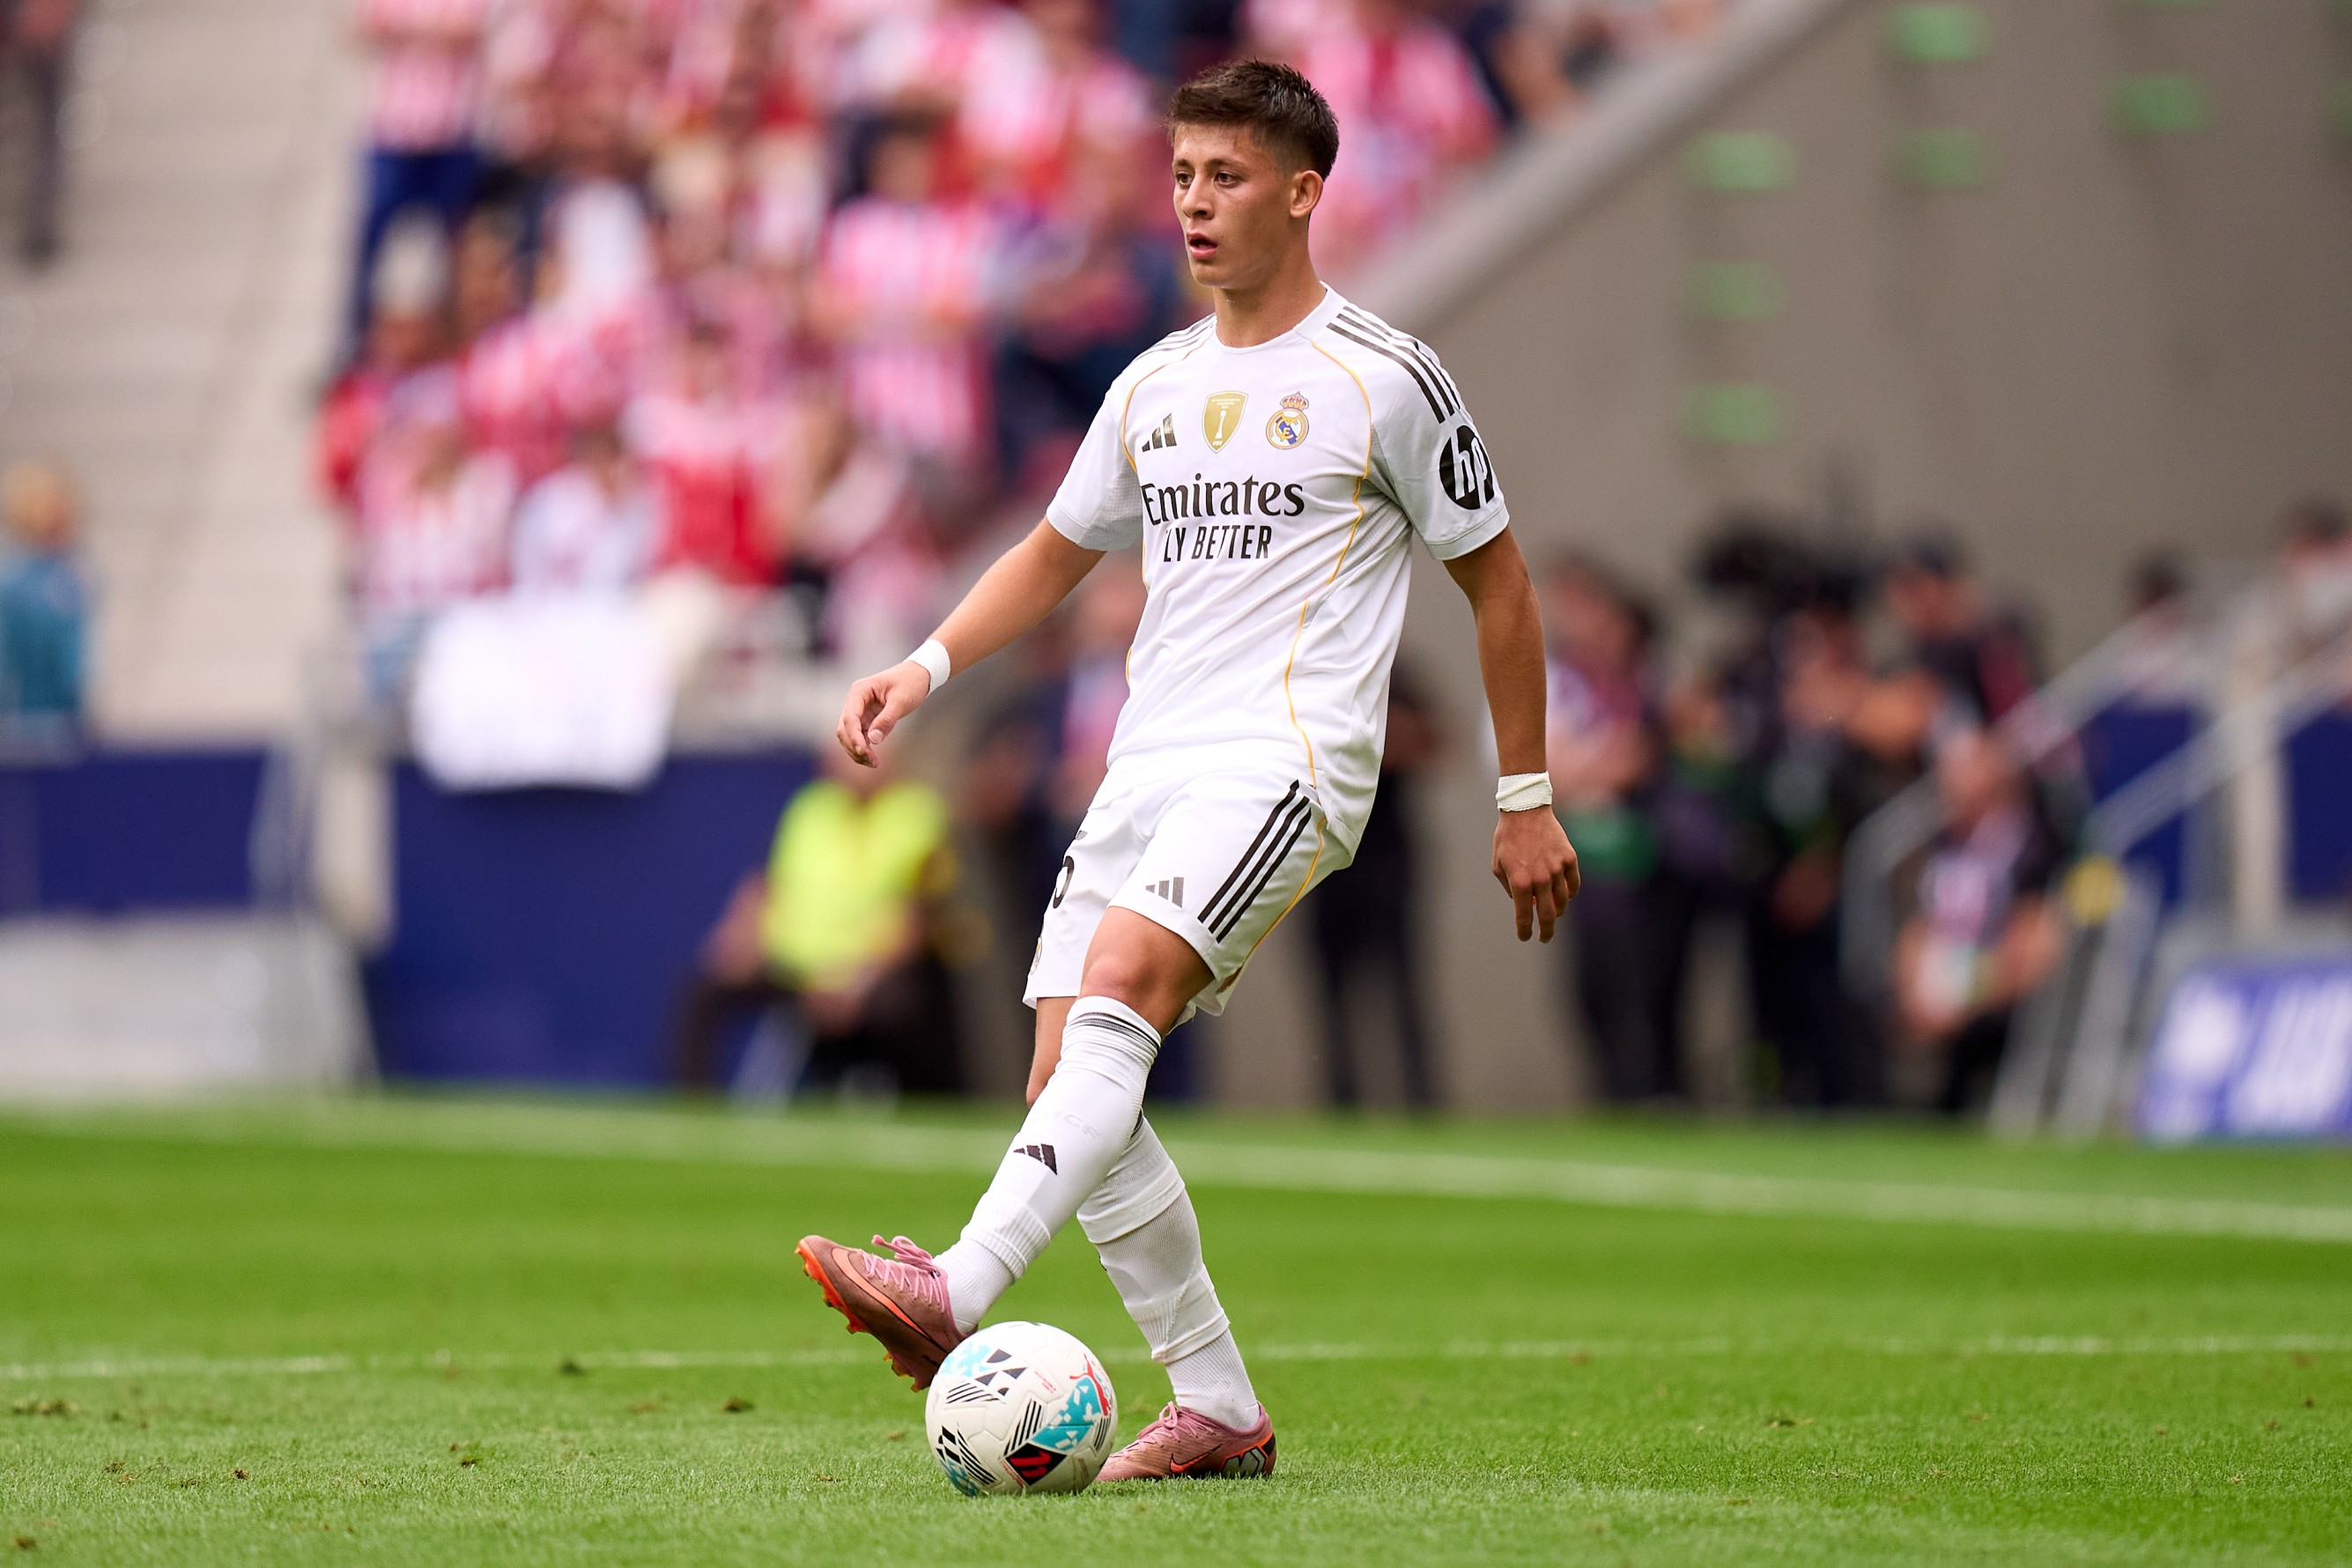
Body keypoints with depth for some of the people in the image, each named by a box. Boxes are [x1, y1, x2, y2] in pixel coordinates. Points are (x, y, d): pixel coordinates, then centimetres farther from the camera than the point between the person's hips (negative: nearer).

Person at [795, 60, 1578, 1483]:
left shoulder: (1384, 380, -1)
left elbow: (1497, 578, 5)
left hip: (1288, 760, -7)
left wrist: (1527, 799, 6)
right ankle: (1219, 1409, 5)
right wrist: (927, 666, 12)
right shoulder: (1156, 387, 17)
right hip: (1151, 764, 7)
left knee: (1118, 991, -29)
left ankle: (959, 1291, -44)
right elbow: (1059, 552, 29)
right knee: (1067, 1078, -3)